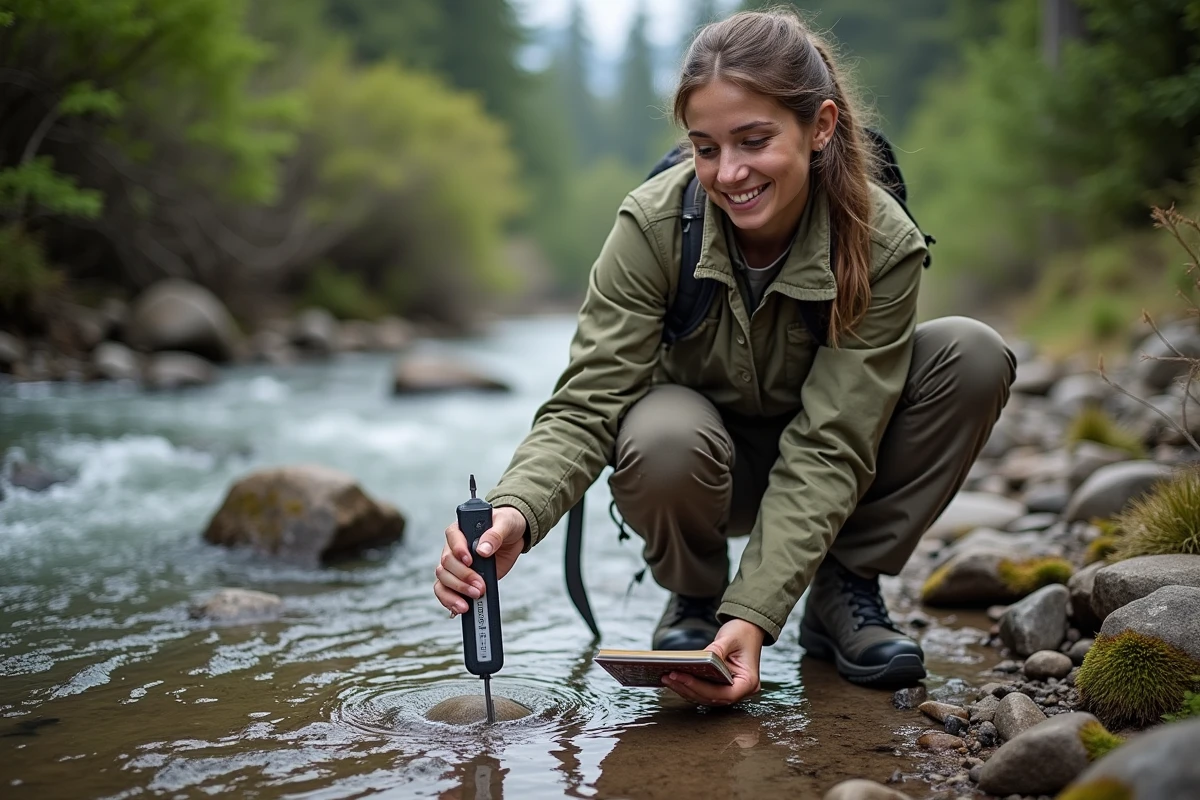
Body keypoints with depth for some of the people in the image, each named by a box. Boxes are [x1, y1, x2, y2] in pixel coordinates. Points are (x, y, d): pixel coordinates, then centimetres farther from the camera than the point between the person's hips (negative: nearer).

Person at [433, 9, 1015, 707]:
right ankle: (693, 598, -3)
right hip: (708, 465, -1)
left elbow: (828, 447, -27)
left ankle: (845, 592, -6)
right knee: (662, 437, -39)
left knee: (974, 355, -23)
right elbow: (587, 406, -28)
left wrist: (755, 614, -37)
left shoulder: (883, 245, -24)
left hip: (812, 468, 2)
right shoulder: (653, 225, -24)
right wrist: (516, 511, -50)